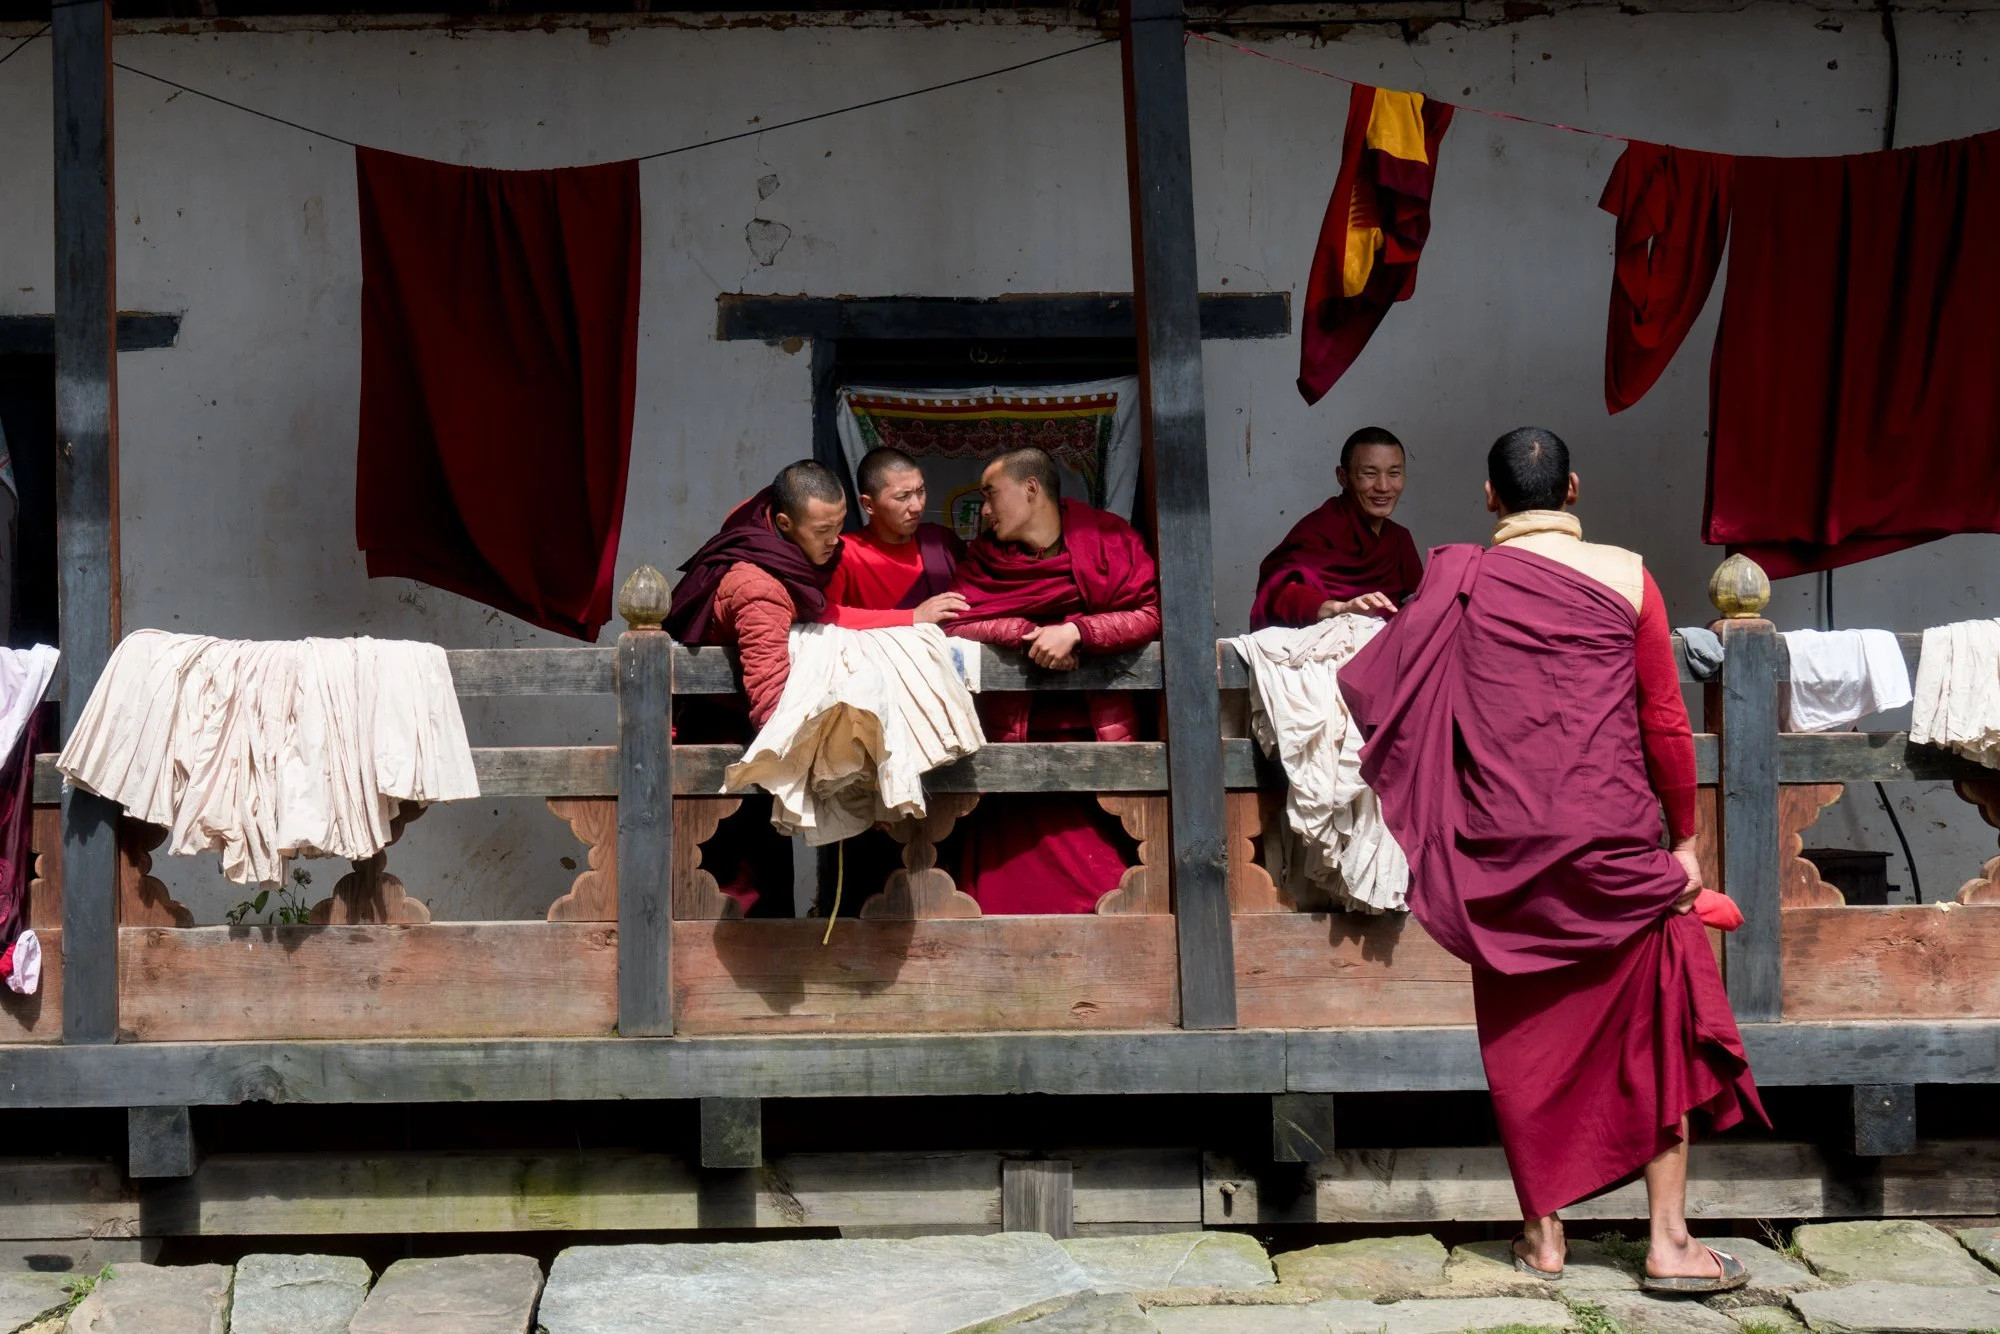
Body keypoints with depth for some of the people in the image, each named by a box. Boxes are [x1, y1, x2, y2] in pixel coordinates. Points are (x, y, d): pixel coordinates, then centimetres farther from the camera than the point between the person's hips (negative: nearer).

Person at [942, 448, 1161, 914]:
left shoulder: (1110, 538, 4)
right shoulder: (984, 556, 11)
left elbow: (1151, 614, -6)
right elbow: (956, 622, -2)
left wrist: (1076, 631, -17)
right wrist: (1029, 633, -14)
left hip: (1098, 728, -1)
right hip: (1016, 734, 1)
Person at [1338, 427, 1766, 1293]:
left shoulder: (1457, 580, 0)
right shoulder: (1625, 577, -1)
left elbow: (1372, 686, 5)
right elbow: (1665, 724, 1)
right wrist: (1684, 838, 11)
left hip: (1505, 849, 1)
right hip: (1614, 846, -1)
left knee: (1526, 1036, 12)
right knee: (1659, 1025, 9)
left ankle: (1543, 1233, 18)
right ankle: (1669, 1241, 7)